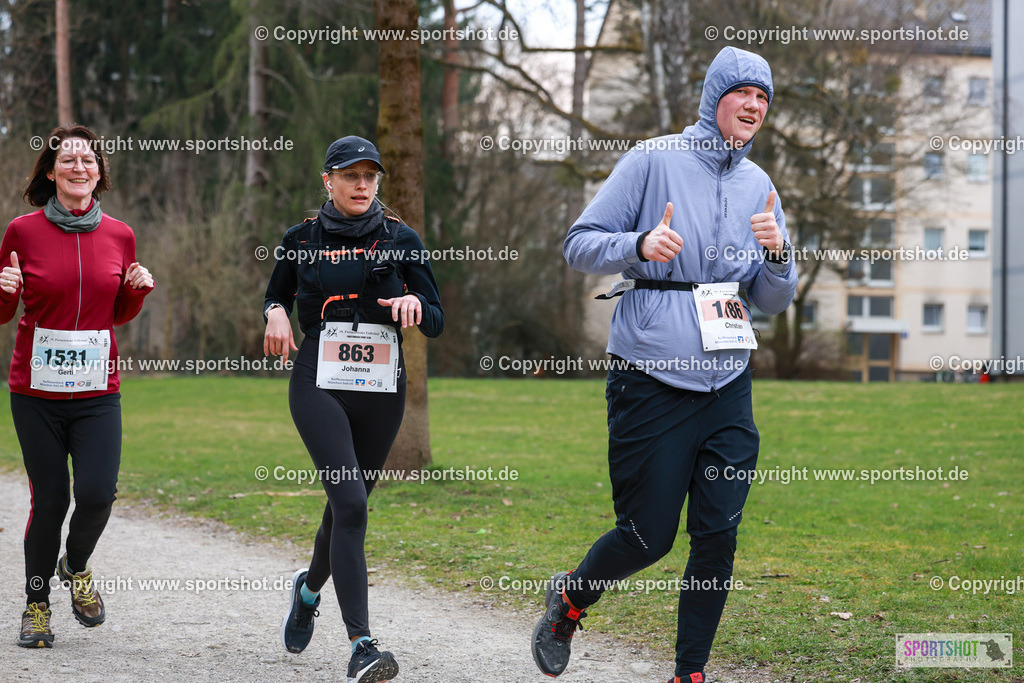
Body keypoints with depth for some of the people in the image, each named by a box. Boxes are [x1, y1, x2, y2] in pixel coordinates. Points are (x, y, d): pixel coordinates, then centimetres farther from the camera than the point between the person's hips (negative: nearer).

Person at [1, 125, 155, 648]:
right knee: (49, 500, 0)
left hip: (98, 390, 2)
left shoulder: (119, 236, 6)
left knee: (97, 492, -12)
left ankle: (77, 566, 22)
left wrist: (138, 290, -3)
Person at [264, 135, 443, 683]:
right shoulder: (302, 239, 5)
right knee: (350, 502, -19)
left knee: (348, 506, 13)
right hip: (319, 385, -2)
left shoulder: (401, 240, 5)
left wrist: (415, 303, -18)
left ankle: (310, 588, 47)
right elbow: (276, 294, 20)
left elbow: (436, 323, 4)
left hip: (382, 390, 2)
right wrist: (275, 313, -3)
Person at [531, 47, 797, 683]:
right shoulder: (654, 160, -3)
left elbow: (773, 302, 13)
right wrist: (640, 245, -22)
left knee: (718, 535, 0)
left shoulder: (760, 187, 12)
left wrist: (777, 253, -8)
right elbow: (580, 245, -3)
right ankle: (571, 597, 30)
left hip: (728, 385, 5)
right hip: (651, 382, -4)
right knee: (648, 537, 0)